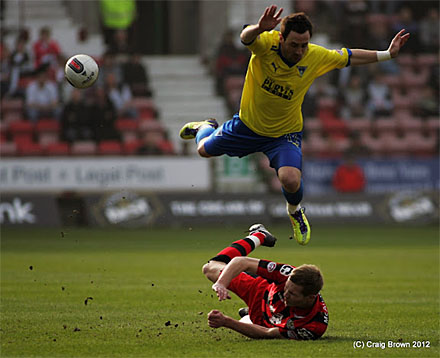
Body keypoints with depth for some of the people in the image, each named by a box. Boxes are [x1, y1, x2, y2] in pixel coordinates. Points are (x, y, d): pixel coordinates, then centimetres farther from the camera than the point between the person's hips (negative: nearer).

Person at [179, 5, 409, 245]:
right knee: (205, 149, 20)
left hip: (285, 133, -1)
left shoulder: (316, 57, -21)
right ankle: (207, 127, 59)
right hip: (249, 124, 1)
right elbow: (246, 37, -51)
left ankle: (295, 211, 12)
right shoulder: (266, 43, -28)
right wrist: (259, 28, -74)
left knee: (291, 180, -25)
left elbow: (349, 57, -3)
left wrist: (387, 55, -6)